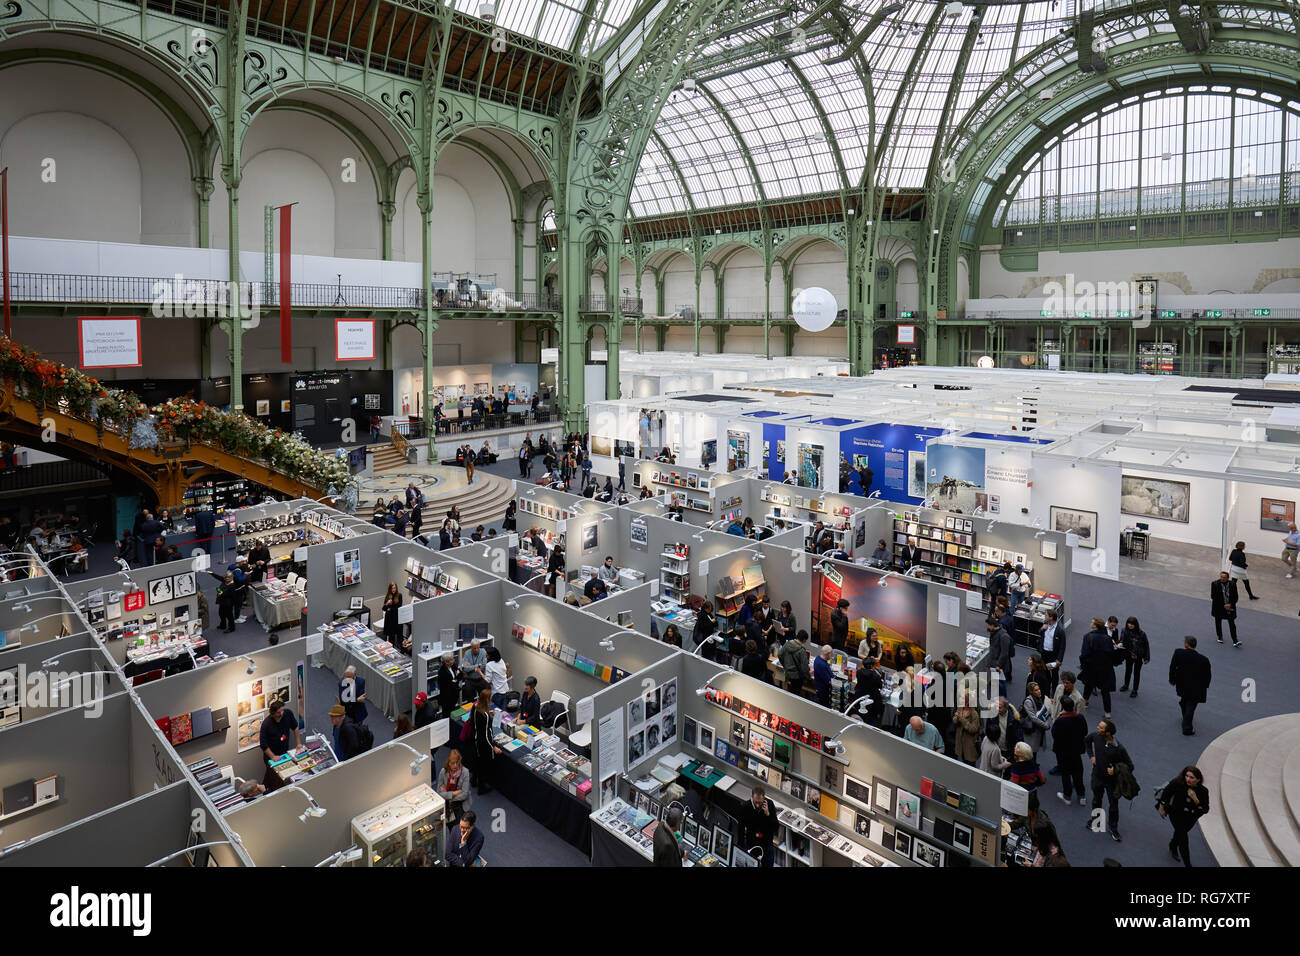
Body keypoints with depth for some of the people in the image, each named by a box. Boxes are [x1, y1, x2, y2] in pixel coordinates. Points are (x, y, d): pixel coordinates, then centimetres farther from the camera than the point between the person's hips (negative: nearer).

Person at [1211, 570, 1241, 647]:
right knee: (1218, 622, 13)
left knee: (1232, 624, -4)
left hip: (1230, 607, 0)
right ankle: (1220, 637, 32)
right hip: (1219, 608, 0)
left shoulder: (1232, 584, -5)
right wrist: (1223, 605, -15)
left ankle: (1235, 641, -4)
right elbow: (1213, 597, -11)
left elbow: (1235, 597, 0)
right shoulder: (1215, 584, -11)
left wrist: (1230, 604, -15)